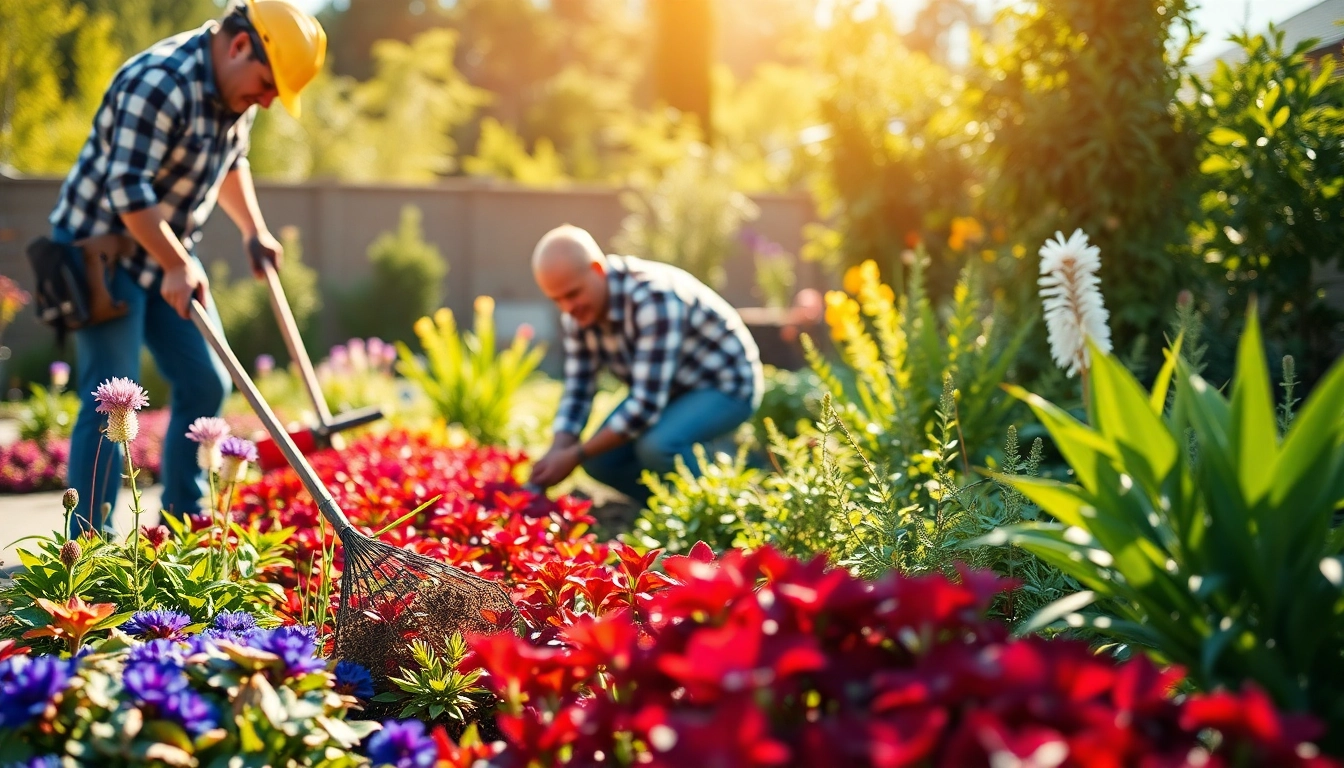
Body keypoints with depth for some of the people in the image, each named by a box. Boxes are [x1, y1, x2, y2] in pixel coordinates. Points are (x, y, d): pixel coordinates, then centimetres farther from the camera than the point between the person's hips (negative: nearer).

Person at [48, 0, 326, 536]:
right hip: (101, 249, -9)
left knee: (205, 384, 7)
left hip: (166, 252, 9)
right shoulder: (160, 84, -26)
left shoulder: (238, 89, 3)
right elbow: (128, 189, -29)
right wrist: (178, 267, -28)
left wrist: (254, 230, 11)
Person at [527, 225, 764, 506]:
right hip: (673, 389, 8)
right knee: (601, 459, -10)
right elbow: (577, 392, -4)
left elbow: (647, 404, -35)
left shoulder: (653, 298, -33)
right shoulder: (577, 313, -10)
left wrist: (575, 456, -32)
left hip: (726, 384, -8)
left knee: (655, 446, -33)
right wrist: (556, 454, -22)